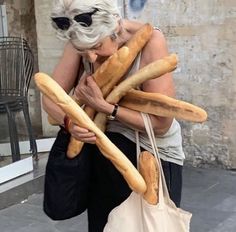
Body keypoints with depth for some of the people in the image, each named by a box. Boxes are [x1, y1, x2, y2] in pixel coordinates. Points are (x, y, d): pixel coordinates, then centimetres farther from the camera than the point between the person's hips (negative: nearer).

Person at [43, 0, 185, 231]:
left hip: (154, 154, -4)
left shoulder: (150, 41, -25)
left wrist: (103, 106, -30)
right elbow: (51, 97, -7)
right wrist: (70, 122, -28)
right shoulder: (83, 40, -12)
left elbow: (161, 123, -24)